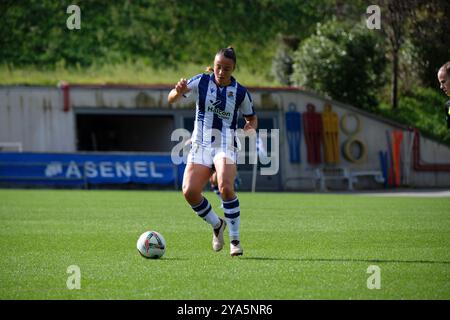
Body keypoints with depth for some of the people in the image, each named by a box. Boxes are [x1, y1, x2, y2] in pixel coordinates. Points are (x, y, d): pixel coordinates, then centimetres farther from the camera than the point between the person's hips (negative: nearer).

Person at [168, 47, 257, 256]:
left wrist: (251, 128, -9)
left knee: (226, 188, -28)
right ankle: (217, 225, 13)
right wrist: (179, 91, -27)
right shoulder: (201, 82, -1)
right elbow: (171, 99, -3)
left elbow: (252, 118, 16)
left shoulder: (240, 93, 0)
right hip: (200, 145, 2)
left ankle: (235, 239, -14)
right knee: (189, 191, -15)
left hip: (226, 147, -2)